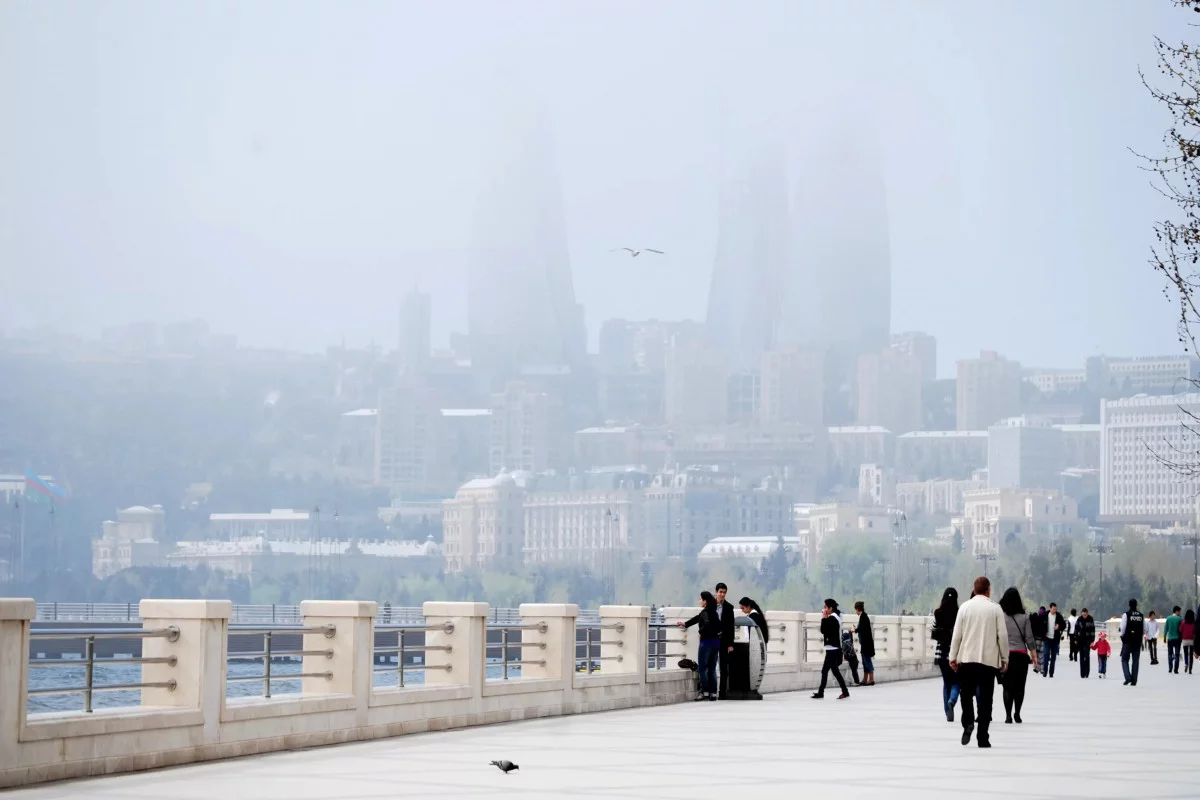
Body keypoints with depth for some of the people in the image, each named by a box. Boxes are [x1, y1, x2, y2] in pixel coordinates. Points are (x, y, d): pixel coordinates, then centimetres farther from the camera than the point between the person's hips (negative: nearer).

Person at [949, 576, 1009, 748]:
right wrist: (1004, 659, 7)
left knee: (966, 694, 13)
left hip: (967, 659, 0)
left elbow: (957, 634, -1)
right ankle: (982, 737, 2)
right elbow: (1002, 635, -2)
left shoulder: (965, 607, 0)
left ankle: (968, 724, -11)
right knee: (985, 699, 4)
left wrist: (953, 657, 6)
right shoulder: (995, 609, -1)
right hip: (989, 660, 0)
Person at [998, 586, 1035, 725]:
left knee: (1007, 686, 2)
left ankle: (1008, 715, -5)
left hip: (1005, 655, 0)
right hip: (1021, 655, 0)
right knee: (1020, 686, 10)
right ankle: (1017, 714, 9)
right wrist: (1034, 656, 7)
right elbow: (1029, 639, 0)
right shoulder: (1024, 617, -1)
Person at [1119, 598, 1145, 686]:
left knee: (1125, 660, 6)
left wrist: (1119, 633, 9)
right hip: (1138, 642, 4)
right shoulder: (1141, 615, 4)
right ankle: (1134, 681, 7)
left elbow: (1122, 629, -11)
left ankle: (1128, 677, -12)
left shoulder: (1126, 615, -9)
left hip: (1127, 641, -4)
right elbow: (1145, 630, 6)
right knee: (1135, 661, 8)